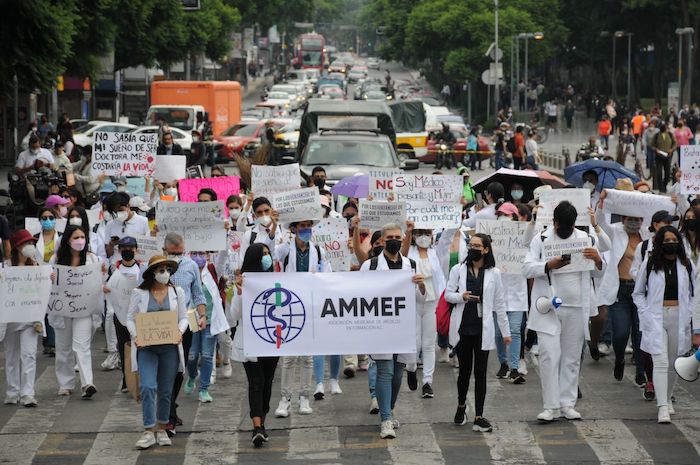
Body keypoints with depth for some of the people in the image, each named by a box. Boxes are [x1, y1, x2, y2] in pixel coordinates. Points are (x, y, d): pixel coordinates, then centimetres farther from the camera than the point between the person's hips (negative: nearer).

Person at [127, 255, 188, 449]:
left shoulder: (177, 292, 6)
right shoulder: (139, 293, 0)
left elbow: (183, 318, 10)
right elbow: (130, 319, 4)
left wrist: (180, 331, -10)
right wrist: (136, 336, -13)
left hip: (170, 347, 2)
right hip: (146, 346, -2)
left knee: (166, 390, 7)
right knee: (147, 387, -15)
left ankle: (162, 430, 21)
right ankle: (148, 431, -12)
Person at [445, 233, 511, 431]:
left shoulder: (493, 273, 3)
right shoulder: (458, 270, 3)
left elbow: (499, 303, 6)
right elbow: (448, 294, 4)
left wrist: (505, 331, 7)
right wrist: (461, 296, -18)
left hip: (482, 329, -1)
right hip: (462, 327, 1)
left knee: (480, 373, -2)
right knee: (464, 370, 11)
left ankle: (479, 417, 0)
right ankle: (461, 405, 36)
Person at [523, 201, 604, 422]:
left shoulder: (585, 239, 9)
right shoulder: (541, 239, 1)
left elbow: (598, 273, 12)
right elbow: (527, 268, -5)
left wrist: (597, 260, -11)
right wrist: (549, 265, -22)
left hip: (577, 308, 3)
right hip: (549, 307, -3)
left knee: (572, 357, 8)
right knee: (549, 355, -7)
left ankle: (568, 403, 15)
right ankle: (551, 406, -2)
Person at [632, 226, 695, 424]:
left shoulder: (687, 266, 5)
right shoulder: (649, 264, 1)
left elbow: (692, 293, 15)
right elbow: (638, 293, 11)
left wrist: (688, 314, 2)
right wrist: (646, 313, -3)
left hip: (679, 318, 2)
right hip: (656, 318, -2)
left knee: (673, 363, 11)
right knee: (661, 362, -12)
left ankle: (668, 399, 30)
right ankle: (662, 407, -16)